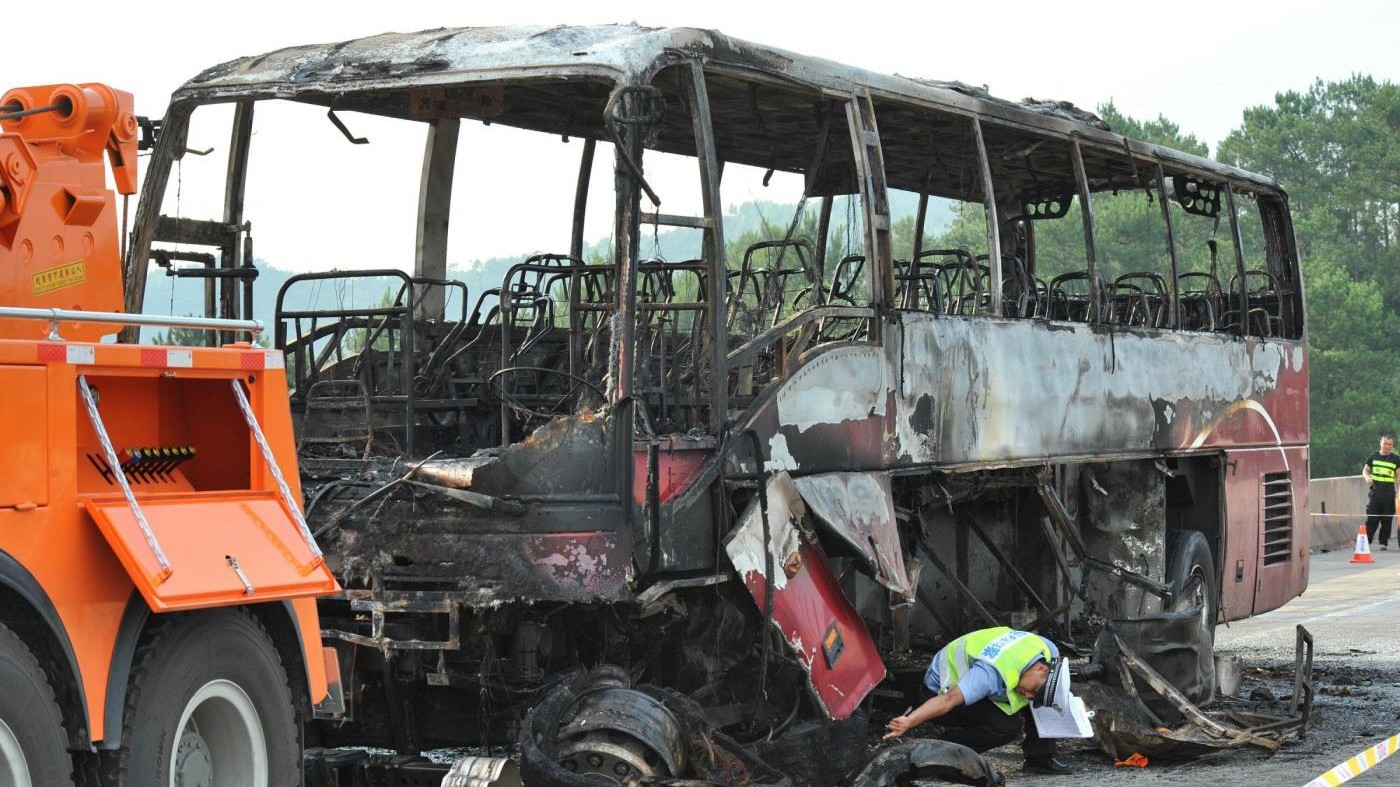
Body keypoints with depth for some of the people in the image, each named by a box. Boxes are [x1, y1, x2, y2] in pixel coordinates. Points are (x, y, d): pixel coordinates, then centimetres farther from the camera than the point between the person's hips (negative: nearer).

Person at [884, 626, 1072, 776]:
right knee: (1008, 726, -28)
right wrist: (909, 722, -55)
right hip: (946, 686, -8)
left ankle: (1040, 758, 2)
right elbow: (949, 700, -48)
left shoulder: (1047, 649, -16)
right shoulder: (992, 674, -40)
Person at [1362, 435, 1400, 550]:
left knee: (1386, 519, 2)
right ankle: (1365, 541, -1)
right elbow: (1365, 470, 16)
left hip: (1389, 493, -1)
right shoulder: (1373, 457, 8)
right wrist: (1367, 477, -8)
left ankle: (1384, 542, 10)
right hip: (1375, 492, 1)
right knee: (1371, 518, -3)